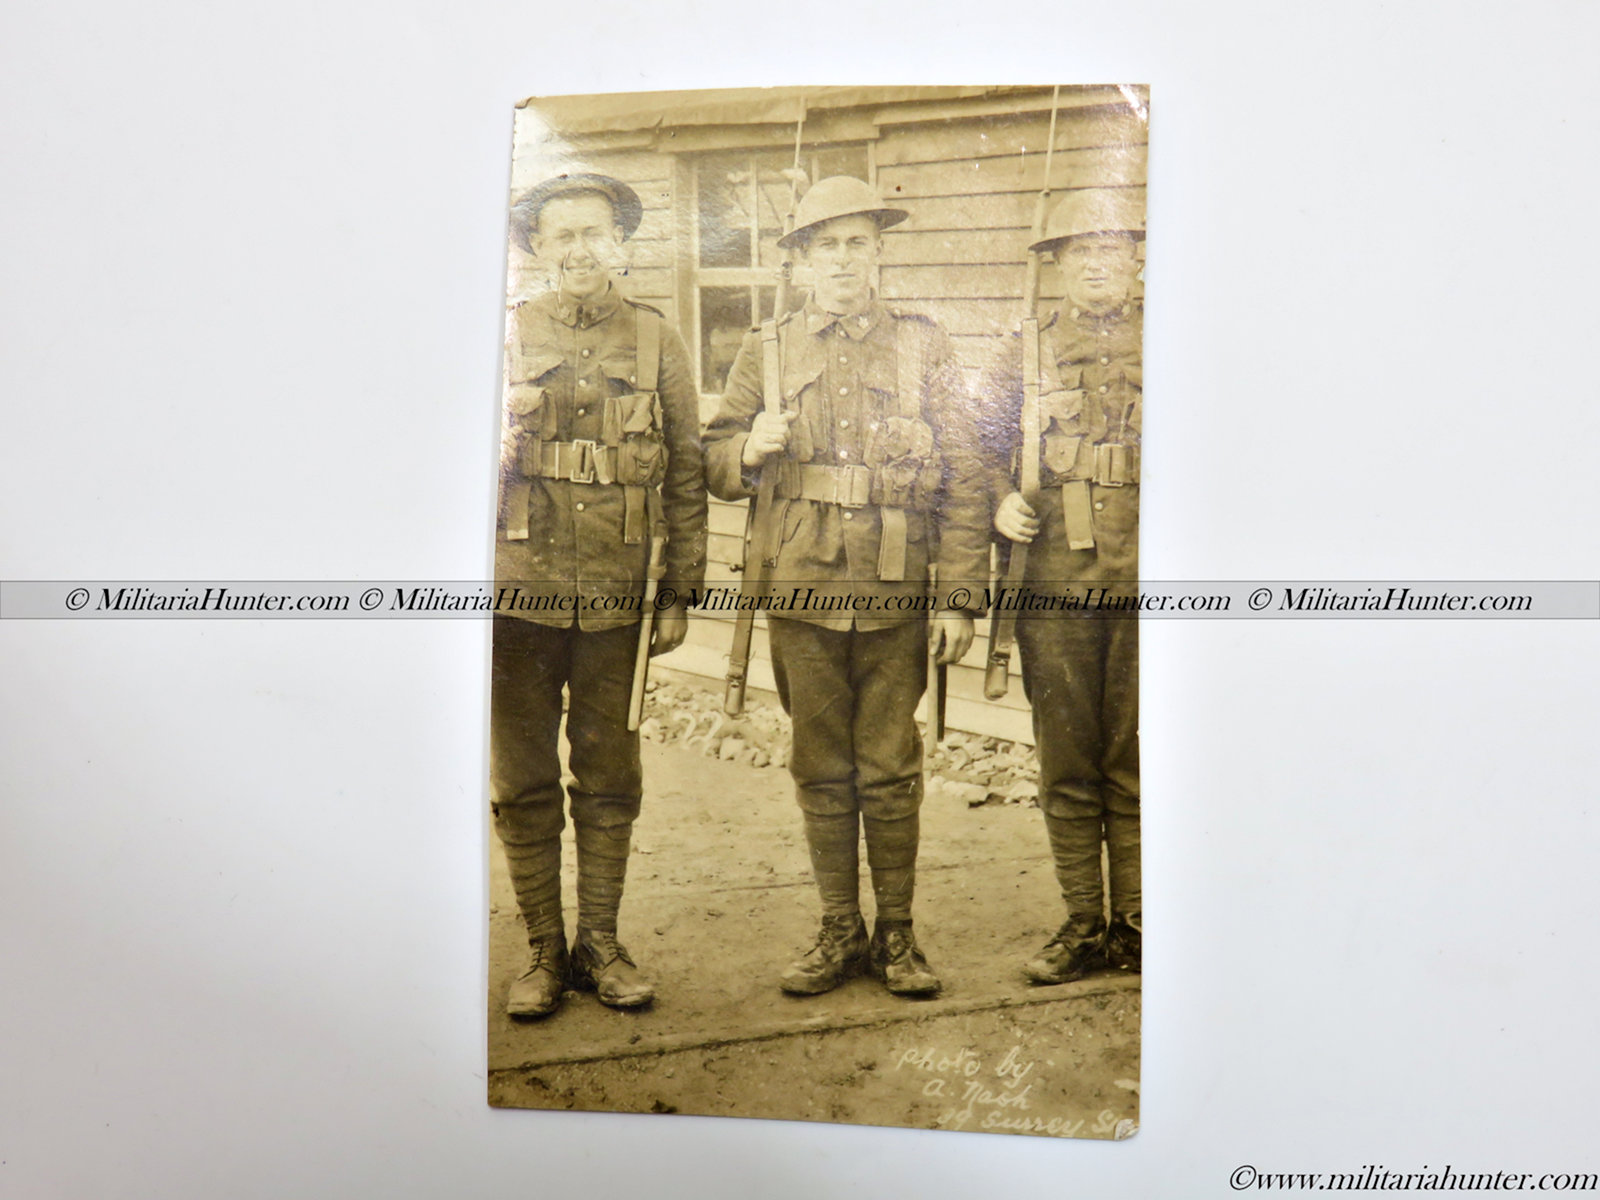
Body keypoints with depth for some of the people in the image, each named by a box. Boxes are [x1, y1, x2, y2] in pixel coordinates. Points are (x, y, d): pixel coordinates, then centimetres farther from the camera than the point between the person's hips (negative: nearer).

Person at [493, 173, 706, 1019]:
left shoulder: (657, 343, 7)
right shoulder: (505, 334, 7)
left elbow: (686, 475, 7)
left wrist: (680, 593, 3)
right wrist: (501, 433, -14)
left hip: (617, 597, 0)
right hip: (520, 591, 0)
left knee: (609, 780, 7)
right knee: (523, 782, 6)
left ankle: (601, 944, 22)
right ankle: (545, 949, 20)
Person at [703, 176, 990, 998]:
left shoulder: (924, 346, 7)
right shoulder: (766, 351, 11)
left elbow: (963, 478, 3)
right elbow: (714, 466, 11)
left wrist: (960, 597, -3)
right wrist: (749, 449, -13)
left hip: (896, 598, -1)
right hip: (802, 594, 2)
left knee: (891, 772, 6)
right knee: (821, 773, 8)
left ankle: (897, 935, 21)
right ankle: (841, 933, 23)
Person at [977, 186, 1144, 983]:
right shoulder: (1026, 356, 11)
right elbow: (980, 447, 15)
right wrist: (1000, 503, -5)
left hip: (1150, 586, 0)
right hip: (1056, 584, 1)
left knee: (1134, 763, 5)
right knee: (1066, 765, 6)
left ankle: (1132, 924, 19)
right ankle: (1082, 924, 19)